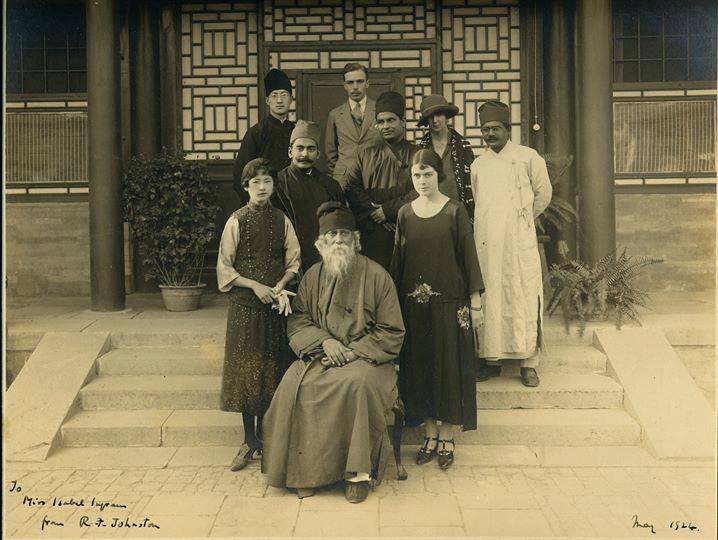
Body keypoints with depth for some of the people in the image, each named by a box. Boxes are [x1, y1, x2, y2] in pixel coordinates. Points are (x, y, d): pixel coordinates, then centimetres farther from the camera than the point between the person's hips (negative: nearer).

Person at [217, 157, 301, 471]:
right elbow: (224, 268, -2)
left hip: (275, 304, 2)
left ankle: (264, 436, 18)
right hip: (244, 305, -2)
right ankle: (249, 440, 13)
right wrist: (255, 286, -13)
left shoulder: (281, 221, 5)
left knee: (272, 369, 4)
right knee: (245, 370, 1)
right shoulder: (236, 221, -1)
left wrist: (279, 286, -11)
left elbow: (293, 262, 6)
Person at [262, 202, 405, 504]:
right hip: (320, 354, 3)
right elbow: (297, 319, 8)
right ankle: (306, 469, -13)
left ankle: (359, 471, -21)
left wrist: (353, 351, -13)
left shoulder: (376, 276, -3)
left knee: (358, 383, -36)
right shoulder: (313, 276, 9)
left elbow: (391, 332, -2)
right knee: (295, 385, -26)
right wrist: (324, 341, -11)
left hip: (365, 357, -3)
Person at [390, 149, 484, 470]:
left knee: (450, 365, 2)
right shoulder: (405, 214, 6)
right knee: (419, 366, 7)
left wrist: (475, 302, -6)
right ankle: (430, 434, 20)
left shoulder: (455, 211, -2)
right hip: (414, 303, 3)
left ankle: (447, 437, 14)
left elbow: (468, 255, -3)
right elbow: (398, 260, 9)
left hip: (450, 301, -3)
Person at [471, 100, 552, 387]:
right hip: (486, 242, 3)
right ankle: (492, 358, 13)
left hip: (520, 241, -3)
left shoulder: (528, 157, 2)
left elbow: (543, 194, 12)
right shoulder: (478, 164, 12)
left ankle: (528, 363, 4)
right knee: (491, 298, 4)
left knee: (524, 298, -3)